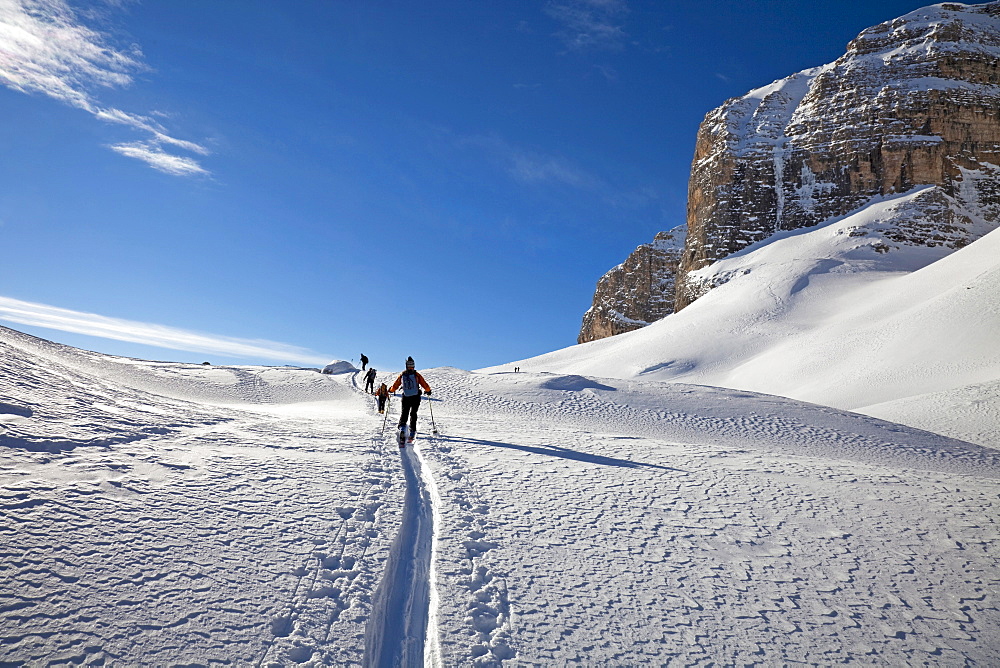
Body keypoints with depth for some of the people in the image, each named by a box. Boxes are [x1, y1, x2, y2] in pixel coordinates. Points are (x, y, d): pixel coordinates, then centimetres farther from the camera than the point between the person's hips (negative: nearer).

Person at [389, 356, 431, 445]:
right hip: (416, 397, -1)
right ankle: (412, 431, -2)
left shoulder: (402, 375, 2)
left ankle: (402, 426, -19)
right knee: (413, 414, 9)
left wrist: (391, 390, 31)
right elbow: (424, 384, -4)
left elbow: (395, 386, 10)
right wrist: (428, 390, 15)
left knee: (404, 413, 8)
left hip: (406, 398, 1)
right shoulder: (416, 374, -4)